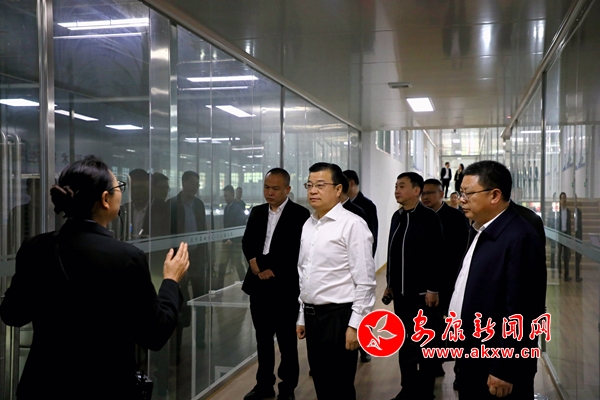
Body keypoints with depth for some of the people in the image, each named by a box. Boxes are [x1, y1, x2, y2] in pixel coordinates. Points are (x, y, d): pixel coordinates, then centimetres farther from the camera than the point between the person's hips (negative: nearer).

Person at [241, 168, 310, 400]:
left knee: (287, 340, 5)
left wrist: (274, 271, -14)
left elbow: (298, 251, -13)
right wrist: (253, 261, -9)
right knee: (263, 338, 14)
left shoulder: (300, 214, -7)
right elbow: (247, 242, 10)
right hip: (258, 285, 5)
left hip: (285, 286, -5)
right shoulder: (257, 212, 12)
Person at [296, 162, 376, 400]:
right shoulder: (308, 225, 10)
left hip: (338, 316, -7)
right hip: (312, 315, 7)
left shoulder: (352, 225, -13)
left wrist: (355, 324, -16)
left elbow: (365, 281, -15)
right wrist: (302, 317, 16)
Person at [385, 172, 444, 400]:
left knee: (425, 344, 6)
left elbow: (437, 256, -14)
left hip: (422, 292, -6)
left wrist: (433, 289, -15)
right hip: (401, 292, 6)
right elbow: (392, 252, 12)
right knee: (404, 342, 11)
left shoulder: (429, 217, -11)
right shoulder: (397, 217, 9)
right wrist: (390, 283, 12)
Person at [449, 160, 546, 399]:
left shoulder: (519, 238, -20)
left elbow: (519, 313, -22)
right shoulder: (481, 232, 8)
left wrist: (504, 371, -20)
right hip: (473, 359, 8)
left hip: (496, 366, -8)